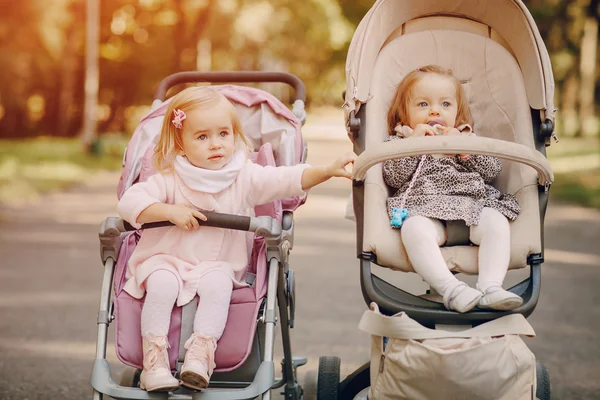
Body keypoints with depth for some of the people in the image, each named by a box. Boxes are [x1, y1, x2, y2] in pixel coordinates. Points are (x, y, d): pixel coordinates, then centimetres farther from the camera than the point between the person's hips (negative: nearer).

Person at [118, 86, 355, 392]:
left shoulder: (245, 177, -2)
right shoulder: (170, 179, -5)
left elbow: (289, 179, -13)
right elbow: (129, 202, -13)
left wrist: (328, 171, -27)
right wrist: (170, 211, -24)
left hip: (217, 265, 1)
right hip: (167, 259, 0)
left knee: (218, 283, -31)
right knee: (163, 284, -30)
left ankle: (201, 352, -30)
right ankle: (154, 356, -25)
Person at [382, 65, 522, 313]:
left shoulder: (468, 138, 28)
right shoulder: (399, 142, 21)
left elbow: (493, 170, 13)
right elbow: (394, 177, 3)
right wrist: (413, 142, -3)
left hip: (472, 203, 3)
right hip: (424, 209, -2)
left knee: (496, 223, -29)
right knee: (414, 229, -36)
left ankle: (491, 286, -37)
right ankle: (450, 288, -46)